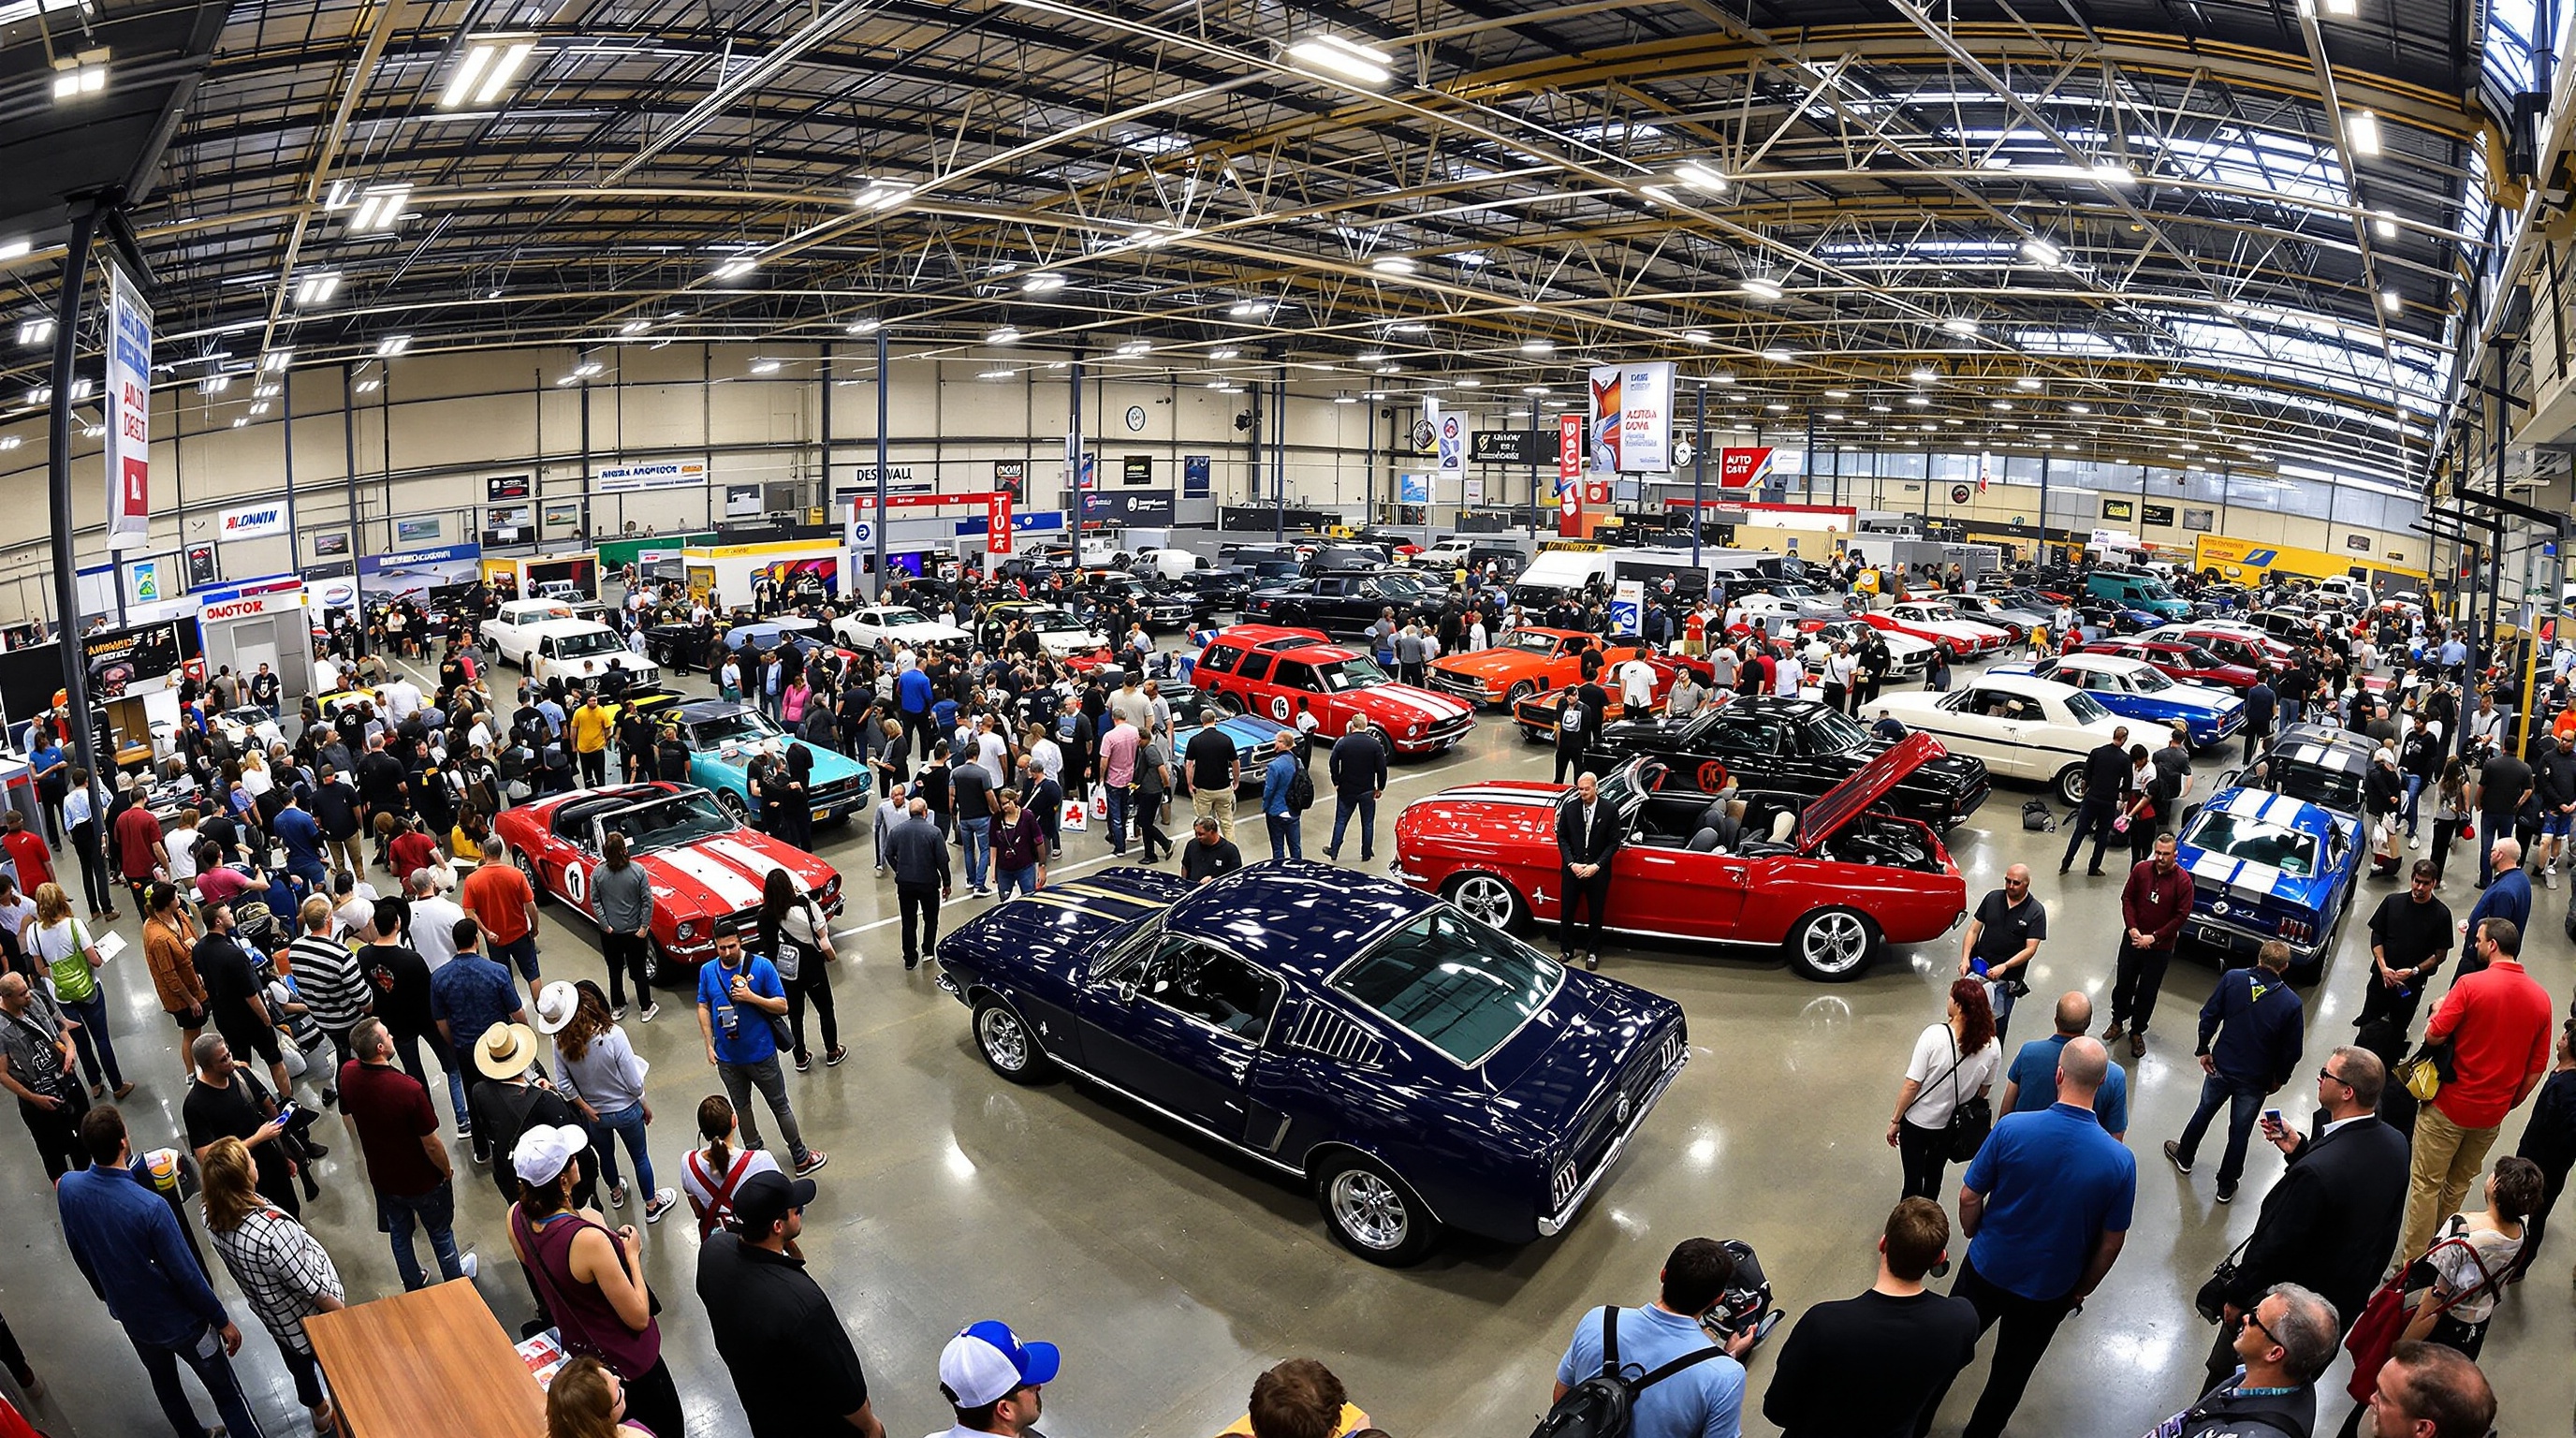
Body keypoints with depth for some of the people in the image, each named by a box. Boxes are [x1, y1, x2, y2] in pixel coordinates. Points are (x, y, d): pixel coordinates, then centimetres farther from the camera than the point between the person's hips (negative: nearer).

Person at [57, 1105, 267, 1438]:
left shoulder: (67, 1187, -16)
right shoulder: (151, 1207, -34)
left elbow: (80, 1255, 3)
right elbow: (187, 1275, -24)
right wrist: (222, 1320, -9)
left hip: (130, 1316, 7)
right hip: (181, 1321, -6)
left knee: (164, 1384, 30)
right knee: (226, 1393, 11)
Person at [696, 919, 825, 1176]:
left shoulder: (762, 967, -16)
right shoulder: (707, 971, -5)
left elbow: (783, 1006, -14)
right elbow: (703, 1008, 4)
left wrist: (751, 997, -28)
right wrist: (709, 1045, -2)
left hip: (761, 1054, -3)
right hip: (726, 1057, 3)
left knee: (780, 1106, 9)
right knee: (740, 1107, 20)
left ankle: (801, 1158, 21)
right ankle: (756, 1154, 39)